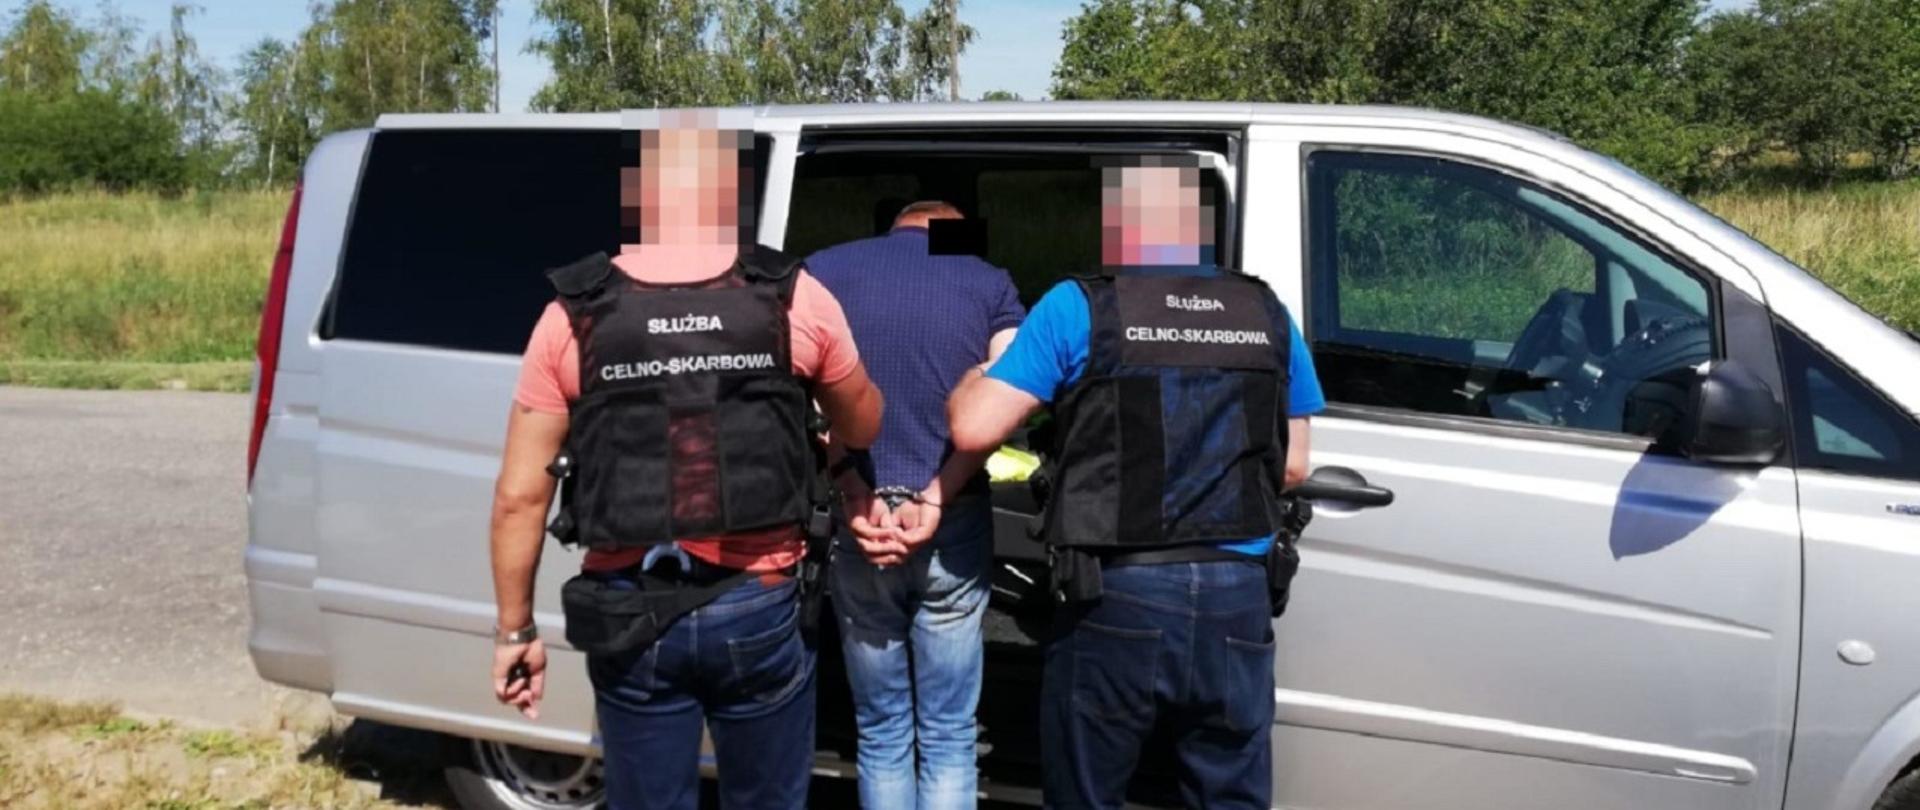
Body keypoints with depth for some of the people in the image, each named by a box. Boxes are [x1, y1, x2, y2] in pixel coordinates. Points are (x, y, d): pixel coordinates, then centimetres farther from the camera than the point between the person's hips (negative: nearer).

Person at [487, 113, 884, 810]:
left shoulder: (574, 316, -4)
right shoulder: (796, 300, -5)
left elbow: (520, 496, -2)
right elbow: (863, 430, 12)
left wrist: (515, 630, 9)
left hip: (630, 616, 0)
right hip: (760, 609, 0)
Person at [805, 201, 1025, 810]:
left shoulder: (822, 270, 8)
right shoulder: (989, 283, 7)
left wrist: (856, 497, -10)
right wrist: (933, 498, -12)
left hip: (854, 525, 1)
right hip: (954, 527, 0)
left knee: (881, 736, 14)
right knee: (948, 738, 11)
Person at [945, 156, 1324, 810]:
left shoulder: (1078, 308, -4)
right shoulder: (1268, 316, 9)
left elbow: (974, 428, -7)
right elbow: (1291, 467, 13)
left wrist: (970, 378, 14)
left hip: (1118, 597, -3)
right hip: (1238, 597, 4)